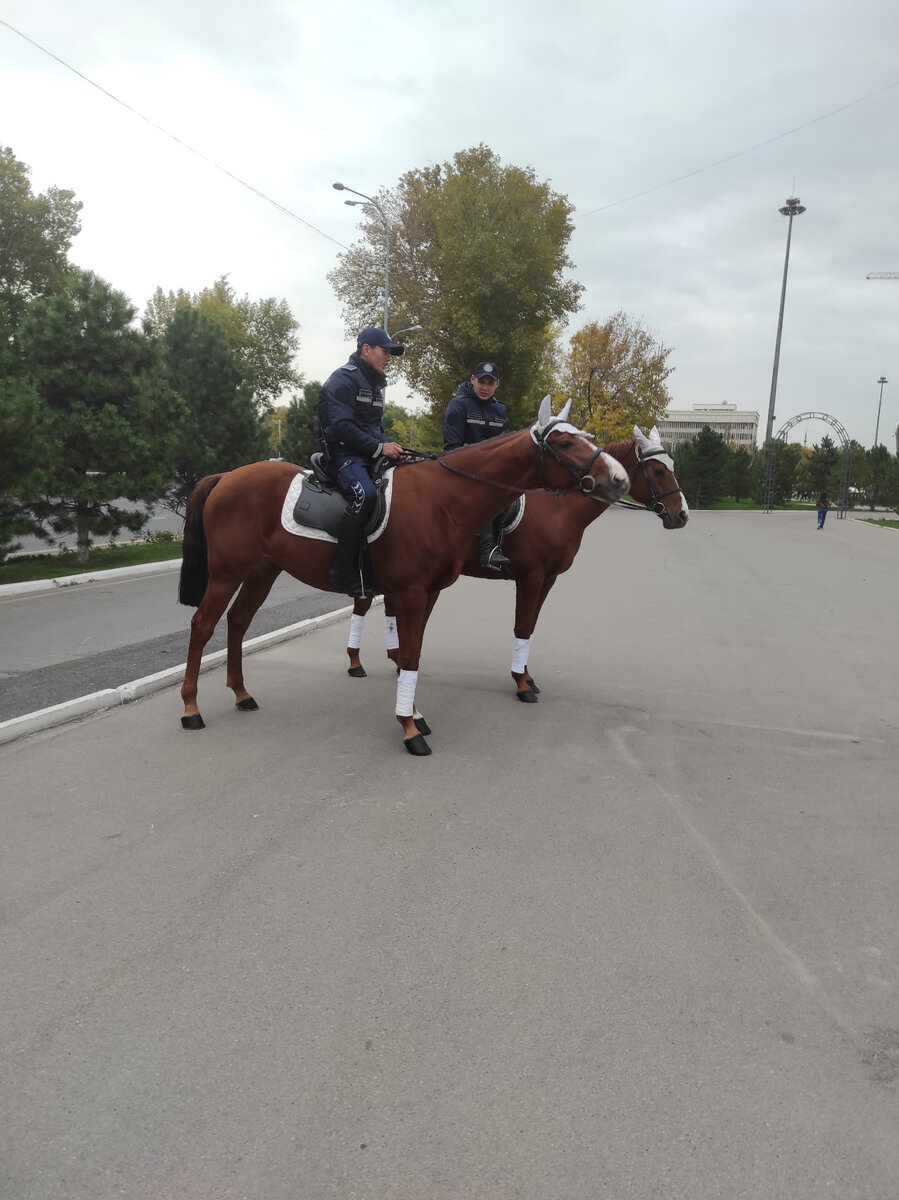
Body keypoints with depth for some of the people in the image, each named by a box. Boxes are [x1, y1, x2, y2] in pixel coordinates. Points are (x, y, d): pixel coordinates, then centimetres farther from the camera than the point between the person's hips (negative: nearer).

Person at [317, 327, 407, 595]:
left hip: (371, 457, 10)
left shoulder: (374, 383, 22)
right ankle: (345, 572, -32)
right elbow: (341, 426, -18)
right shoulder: (344, 379, -7)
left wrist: (390, 448, 7)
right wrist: (379, 448, -20)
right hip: (344, 454, -9)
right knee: (365, 494, -36)